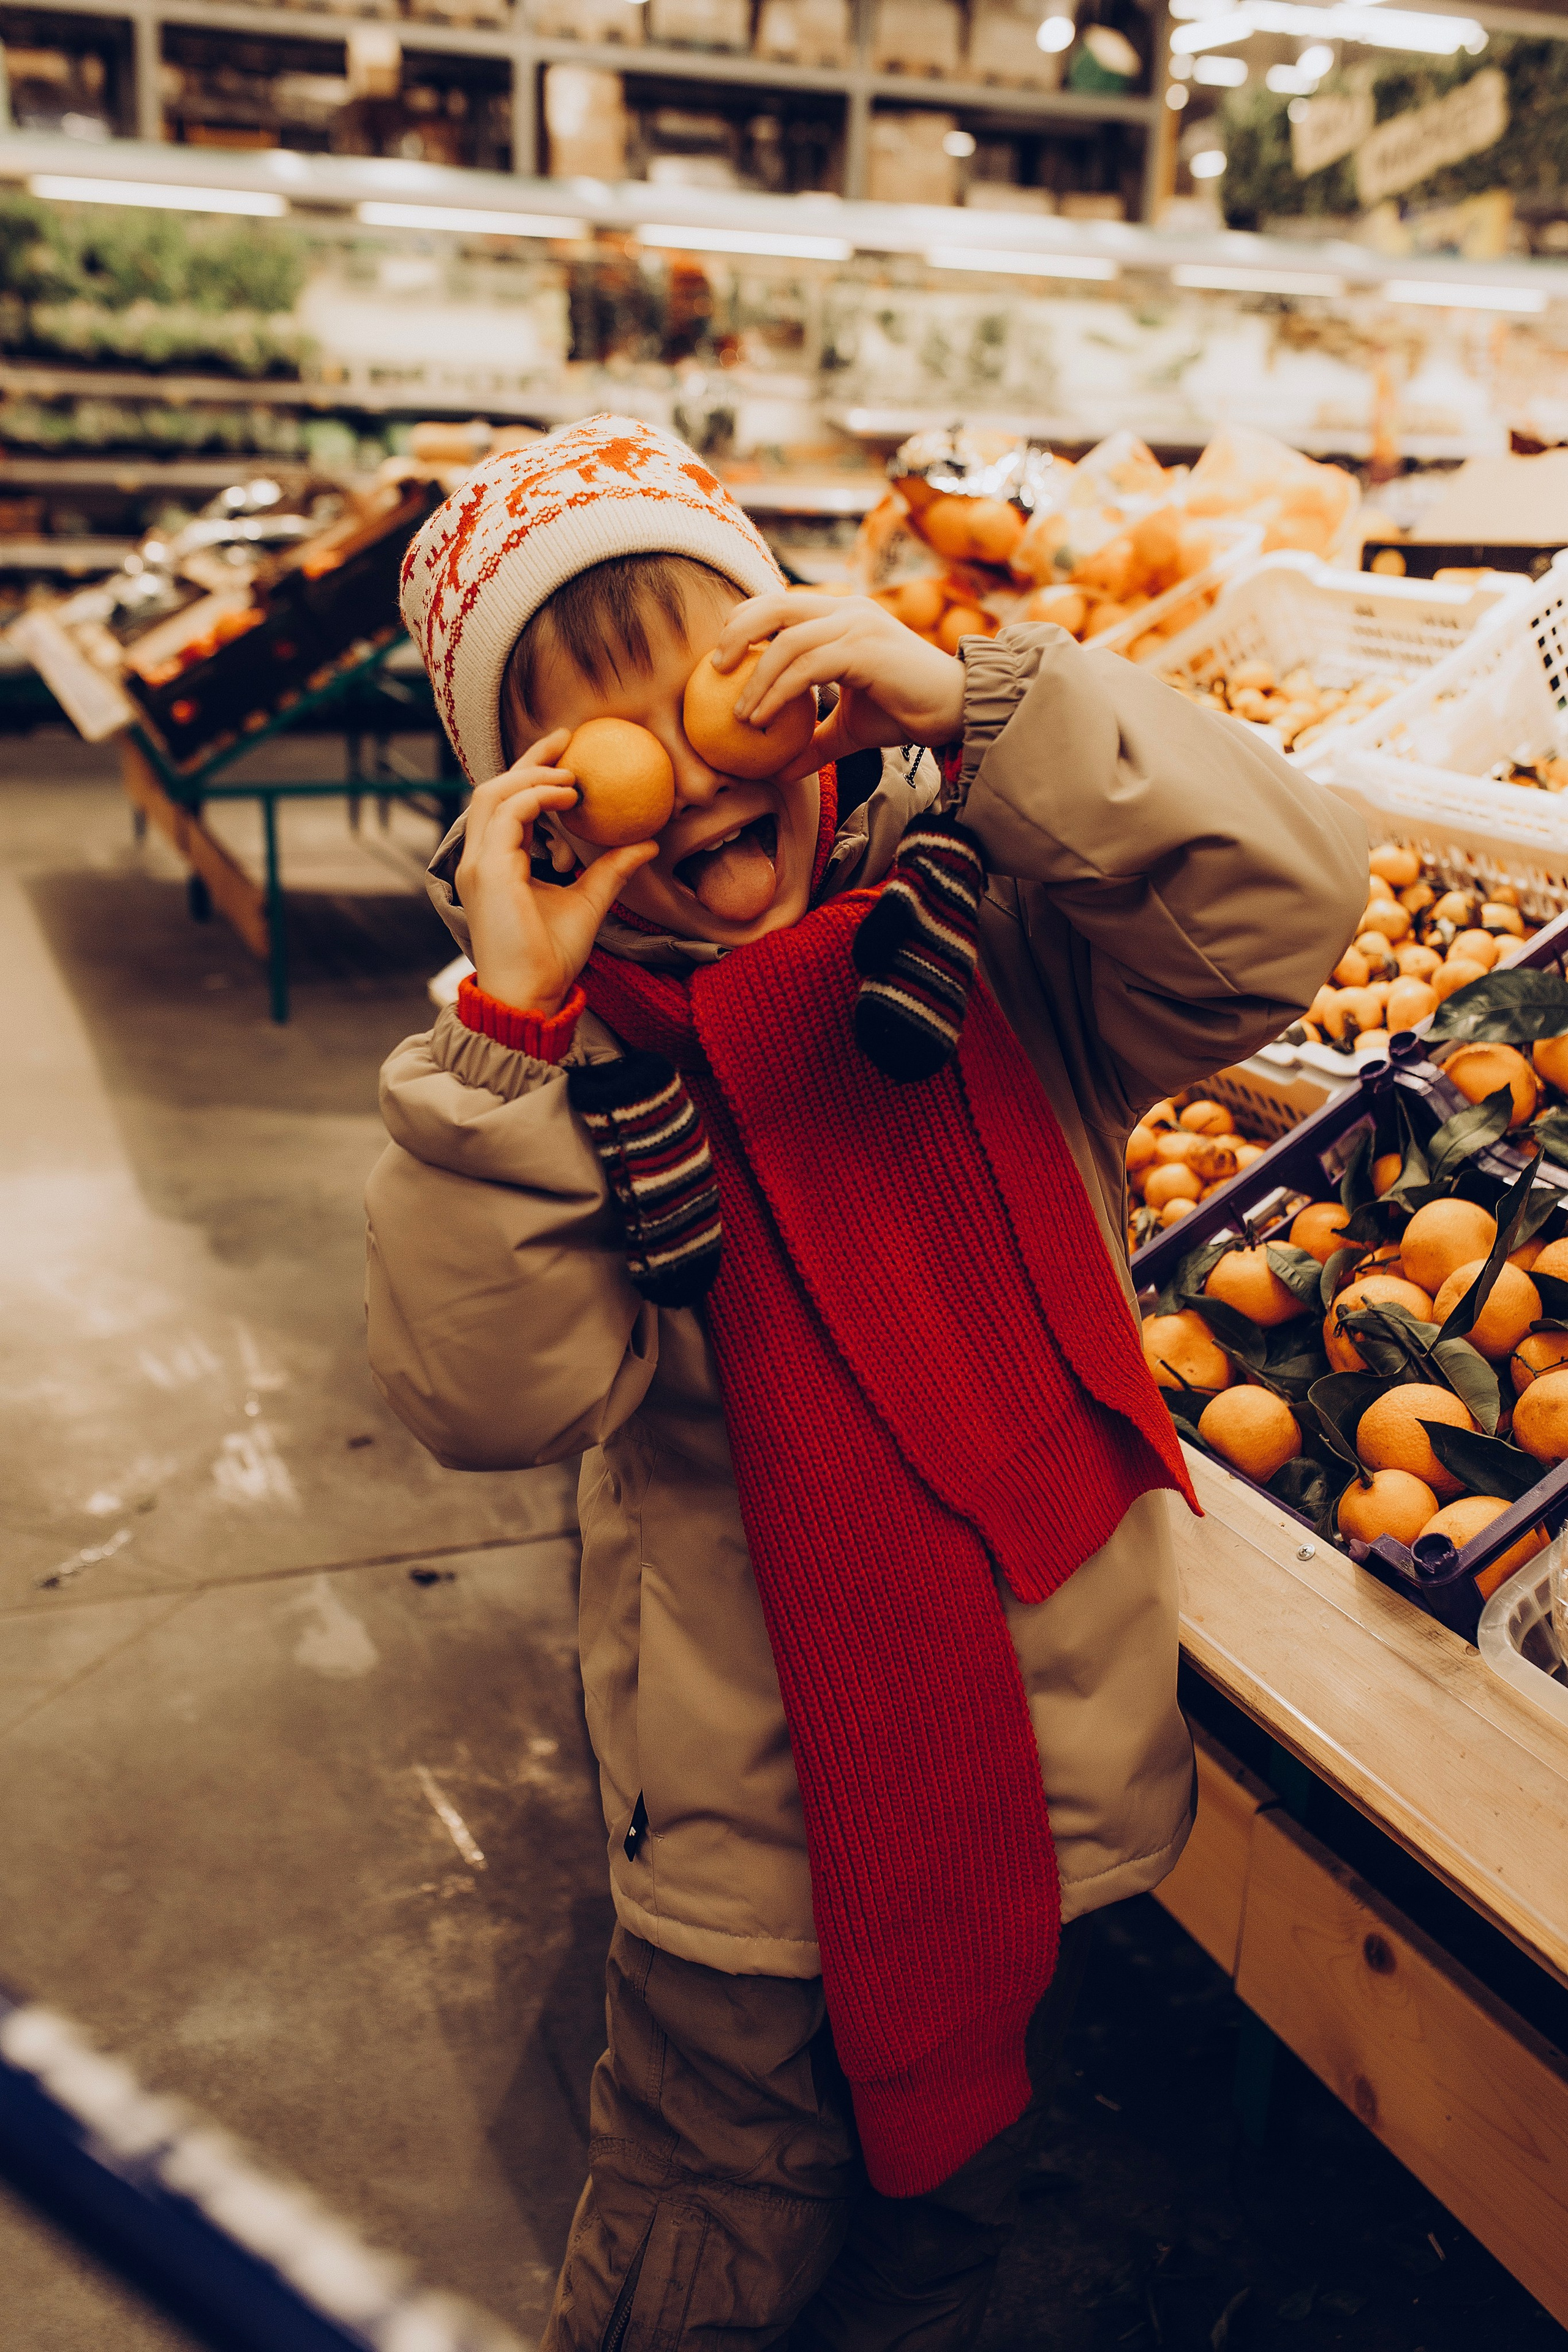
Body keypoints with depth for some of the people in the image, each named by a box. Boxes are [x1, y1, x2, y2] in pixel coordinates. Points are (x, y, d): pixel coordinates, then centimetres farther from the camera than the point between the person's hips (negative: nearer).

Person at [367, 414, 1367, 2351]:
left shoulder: (991, 924, -9)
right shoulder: (563, 1052, -12)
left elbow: (1277, 913, -23)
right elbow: (486, 1392, -24)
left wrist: (977, 707, -30)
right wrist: (507, 1030, -34)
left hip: (1057, 1747, 2)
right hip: (755, 1812, -2)